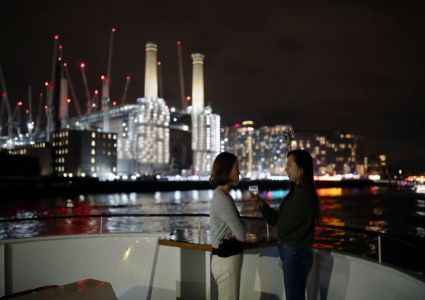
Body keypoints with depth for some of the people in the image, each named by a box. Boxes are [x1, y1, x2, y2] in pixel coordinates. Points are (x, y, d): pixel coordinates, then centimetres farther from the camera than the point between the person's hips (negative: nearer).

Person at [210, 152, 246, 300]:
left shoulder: (222, 195, 9)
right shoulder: (222, 198, -21)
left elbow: (237, 226, 9)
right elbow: (241, 234, -18)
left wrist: (234, 232, -11)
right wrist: (236, 233, 2)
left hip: (226, 256, 10)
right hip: (227, 259, -10)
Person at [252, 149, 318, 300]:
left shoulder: (304, 195, -21)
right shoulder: (297, 191, 8)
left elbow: (283, 225, -18)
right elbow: (279, 219, 8)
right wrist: (262, 204, -3)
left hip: (296, 254, -9)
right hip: (292, 253, 9)